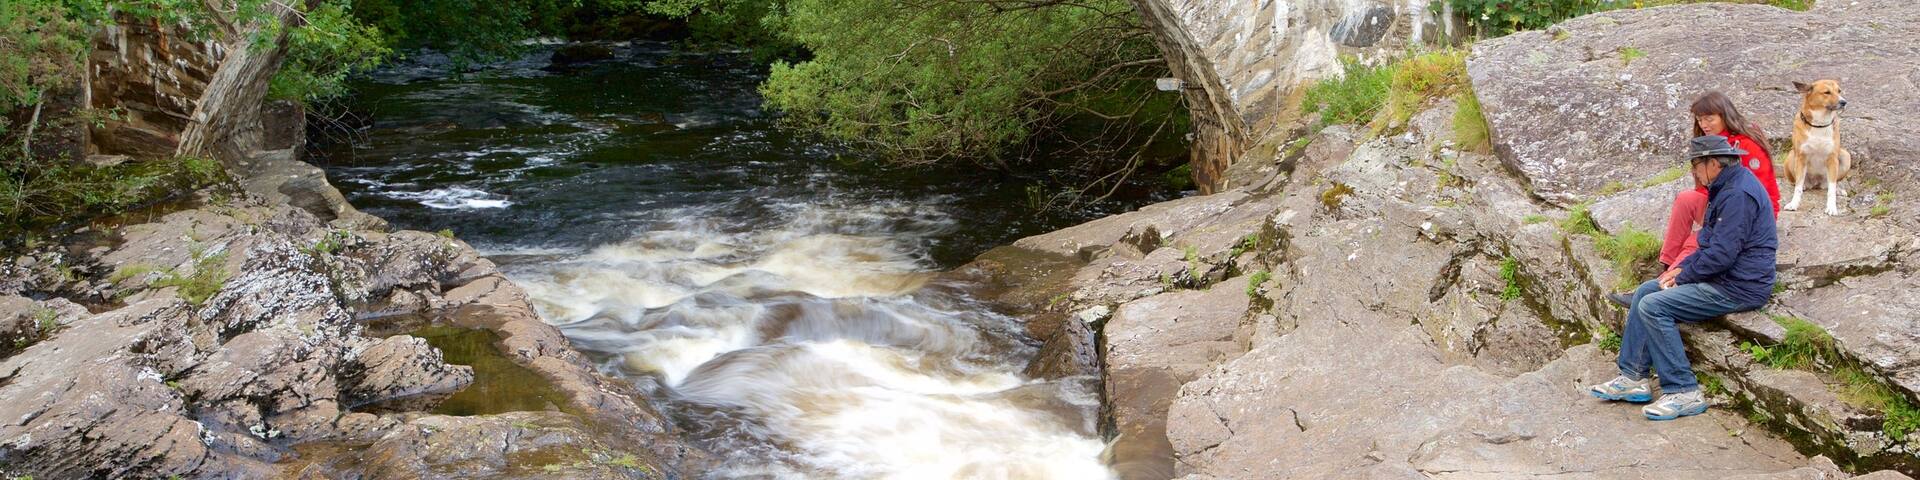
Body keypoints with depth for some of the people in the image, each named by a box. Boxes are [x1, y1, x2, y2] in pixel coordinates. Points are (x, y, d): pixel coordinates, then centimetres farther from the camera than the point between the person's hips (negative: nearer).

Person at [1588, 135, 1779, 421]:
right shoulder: (1726, 188, 15)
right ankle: (1633, 378, 8)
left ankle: (1683, 392, -15)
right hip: (1725, 277, 11)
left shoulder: (1738, 194, -20)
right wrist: (1683, 267, 8)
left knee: (1653, 306, -19)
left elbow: (1721, 254, -25)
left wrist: (1683, 277, -11)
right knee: (1645, 292, 10)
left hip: (1739, 287, -11)